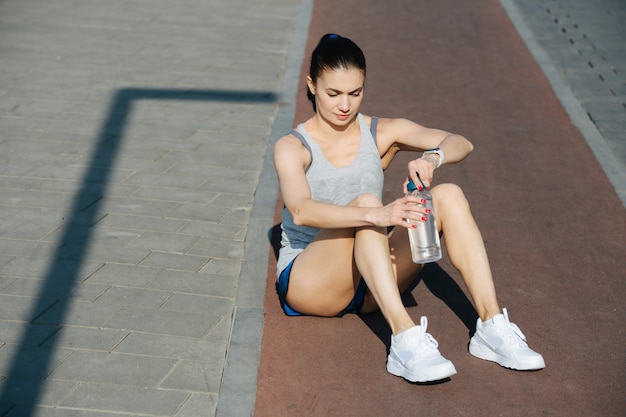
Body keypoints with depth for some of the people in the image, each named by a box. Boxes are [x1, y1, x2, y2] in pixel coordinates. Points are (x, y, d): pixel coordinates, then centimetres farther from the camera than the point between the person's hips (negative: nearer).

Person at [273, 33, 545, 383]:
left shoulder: (382, 134, 6)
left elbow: (461, 144, -8)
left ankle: (492, 326, -26)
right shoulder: (292, 147, -5)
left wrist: (434, 158, -33)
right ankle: (405, 341, -44)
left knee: (449, 196, -17)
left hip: (371, 284, 4)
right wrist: (377, 215, -42)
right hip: (307, 283, -4)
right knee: (365, 201, -32)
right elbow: (301, 211, -26)